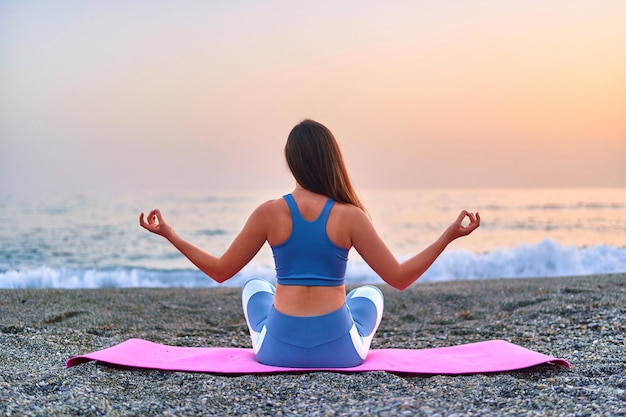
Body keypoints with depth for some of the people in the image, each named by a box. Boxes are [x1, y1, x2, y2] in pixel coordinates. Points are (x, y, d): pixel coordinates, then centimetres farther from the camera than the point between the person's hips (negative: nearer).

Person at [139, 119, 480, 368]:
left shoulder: (269, 213, -8)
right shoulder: (351, 217, -10)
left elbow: (220, 271, 0)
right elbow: (400, 278, -7)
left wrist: (169, 234, 9)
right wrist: (450, 235, -1)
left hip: (279, 349, 1)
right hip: (339, 351, 0)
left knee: (255, 287, 34)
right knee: (369, 293, 33)